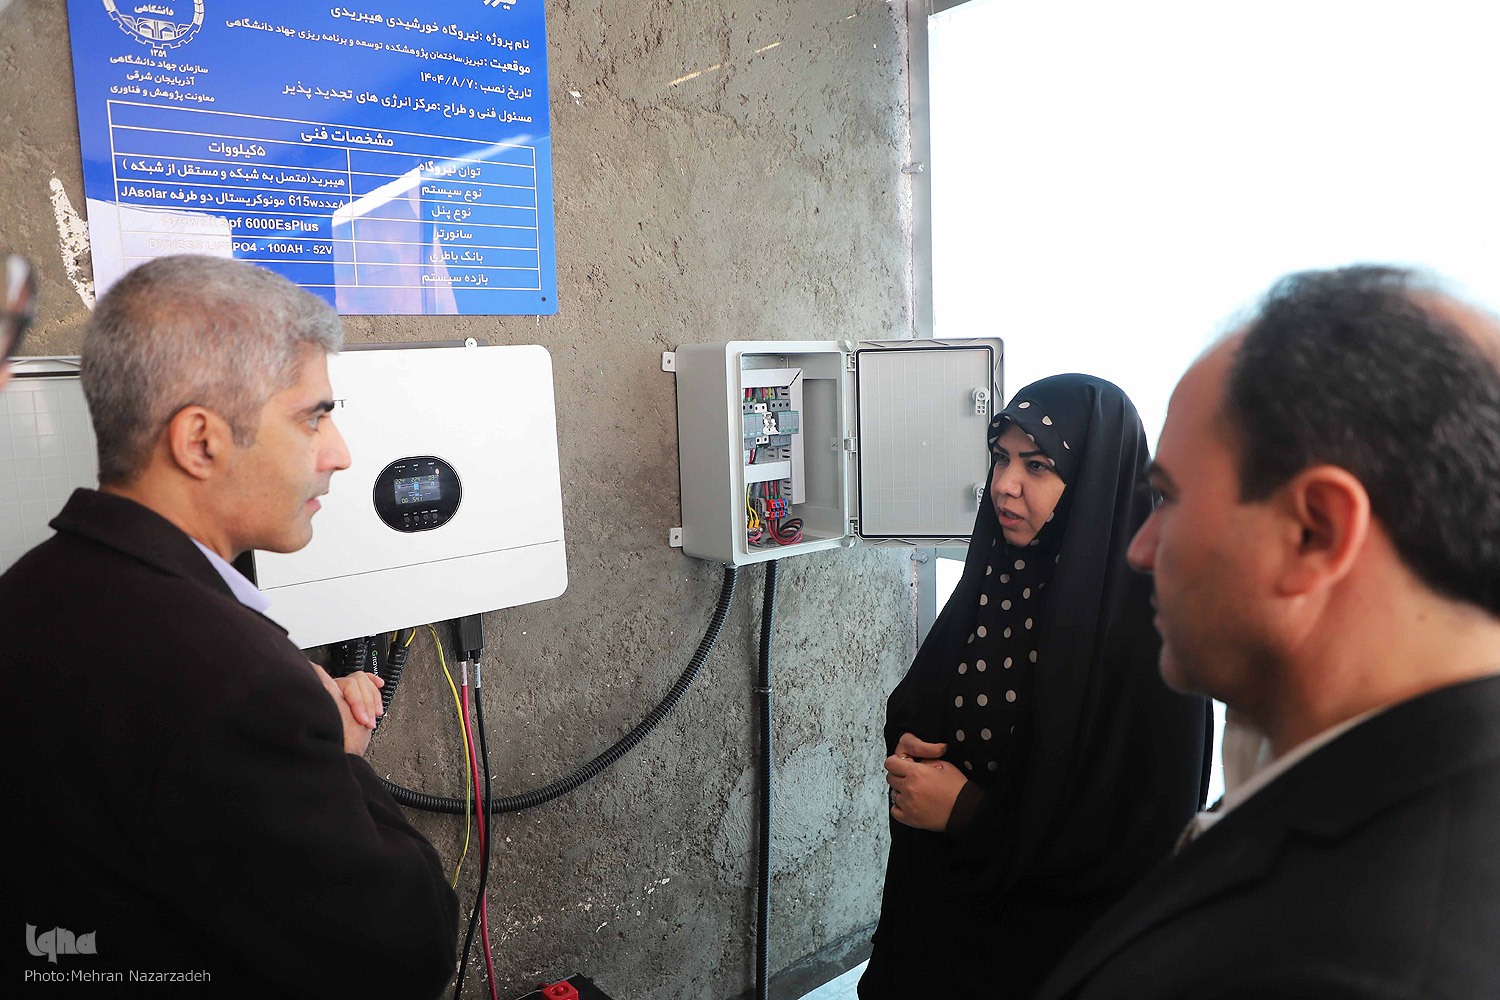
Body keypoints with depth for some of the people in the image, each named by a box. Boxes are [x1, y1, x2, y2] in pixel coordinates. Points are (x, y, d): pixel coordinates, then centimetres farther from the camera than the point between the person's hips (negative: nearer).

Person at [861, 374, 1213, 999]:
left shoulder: (1149, 624, -23)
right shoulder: (993, 577, -3)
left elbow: (1146, 837, -23)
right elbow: (913, 704, 9)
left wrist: (969, 813, -22)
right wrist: (910, 747, -13)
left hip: (1058, 944, -5)